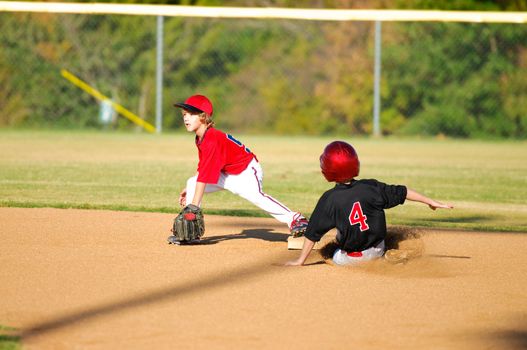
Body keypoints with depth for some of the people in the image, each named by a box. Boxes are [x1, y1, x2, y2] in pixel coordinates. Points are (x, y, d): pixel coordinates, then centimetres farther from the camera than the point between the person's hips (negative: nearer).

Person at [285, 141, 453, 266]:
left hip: (347, 260, -3)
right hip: (377, 252, 3)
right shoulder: (371, 187, -10)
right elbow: (401, 192, -1)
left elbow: (313, 233, -11)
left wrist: (300, 260, -2)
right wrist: (430, 202, 11)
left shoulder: (329, 199, -16)